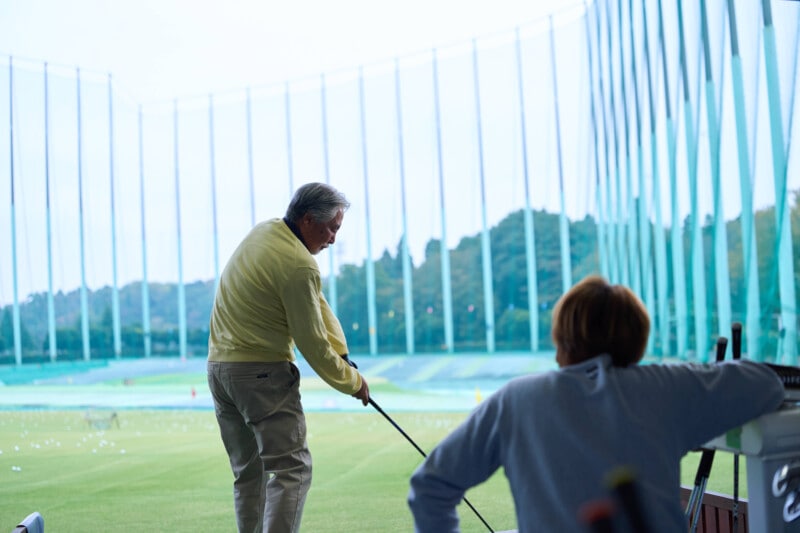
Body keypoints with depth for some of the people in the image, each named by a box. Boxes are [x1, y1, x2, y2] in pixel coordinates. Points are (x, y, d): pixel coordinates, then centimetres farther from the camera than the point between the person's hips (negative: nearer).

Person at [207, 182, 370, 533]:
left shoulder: (264, 231, 9)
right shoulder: (299, 265, -19)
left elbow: (318, 304, 9)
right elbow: (312, 345, -13)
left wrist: (342, 354, 3)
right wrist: (352, 382, 2)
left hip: (219, 367, 9)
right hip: (261, 373, -9)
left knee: (248, 473, 15)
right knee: (291, 468, -8)